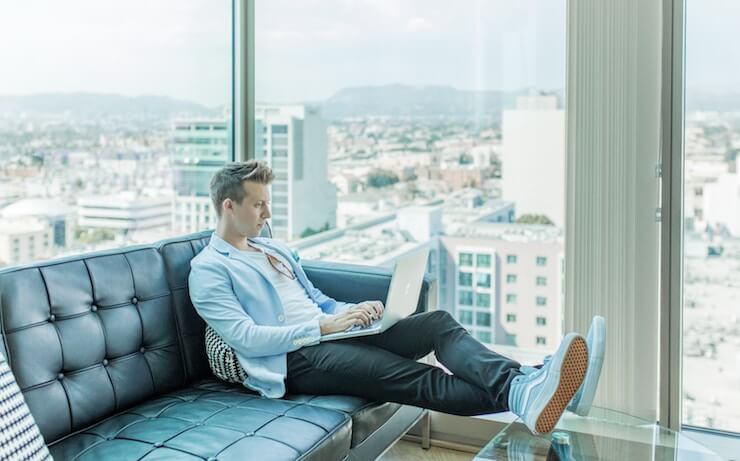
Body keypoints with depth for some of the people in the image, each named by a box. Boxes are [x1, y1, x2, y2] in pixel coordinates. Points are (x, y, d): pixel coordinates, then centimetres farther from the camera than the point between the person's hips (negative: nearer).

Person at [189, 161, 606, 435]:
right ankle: (516, 399, -47)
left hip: (328, 333, 7)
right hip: (292, 359, -7)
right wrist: (323, 326, -16)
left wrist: (353, 310, 2)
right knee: (410, 376, -30)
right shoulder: (208, 270, -2)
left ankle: (520, 384, -40)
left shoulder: (276, 250, 23)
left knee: (438, 322, -16)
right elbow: (247, 338, -13)